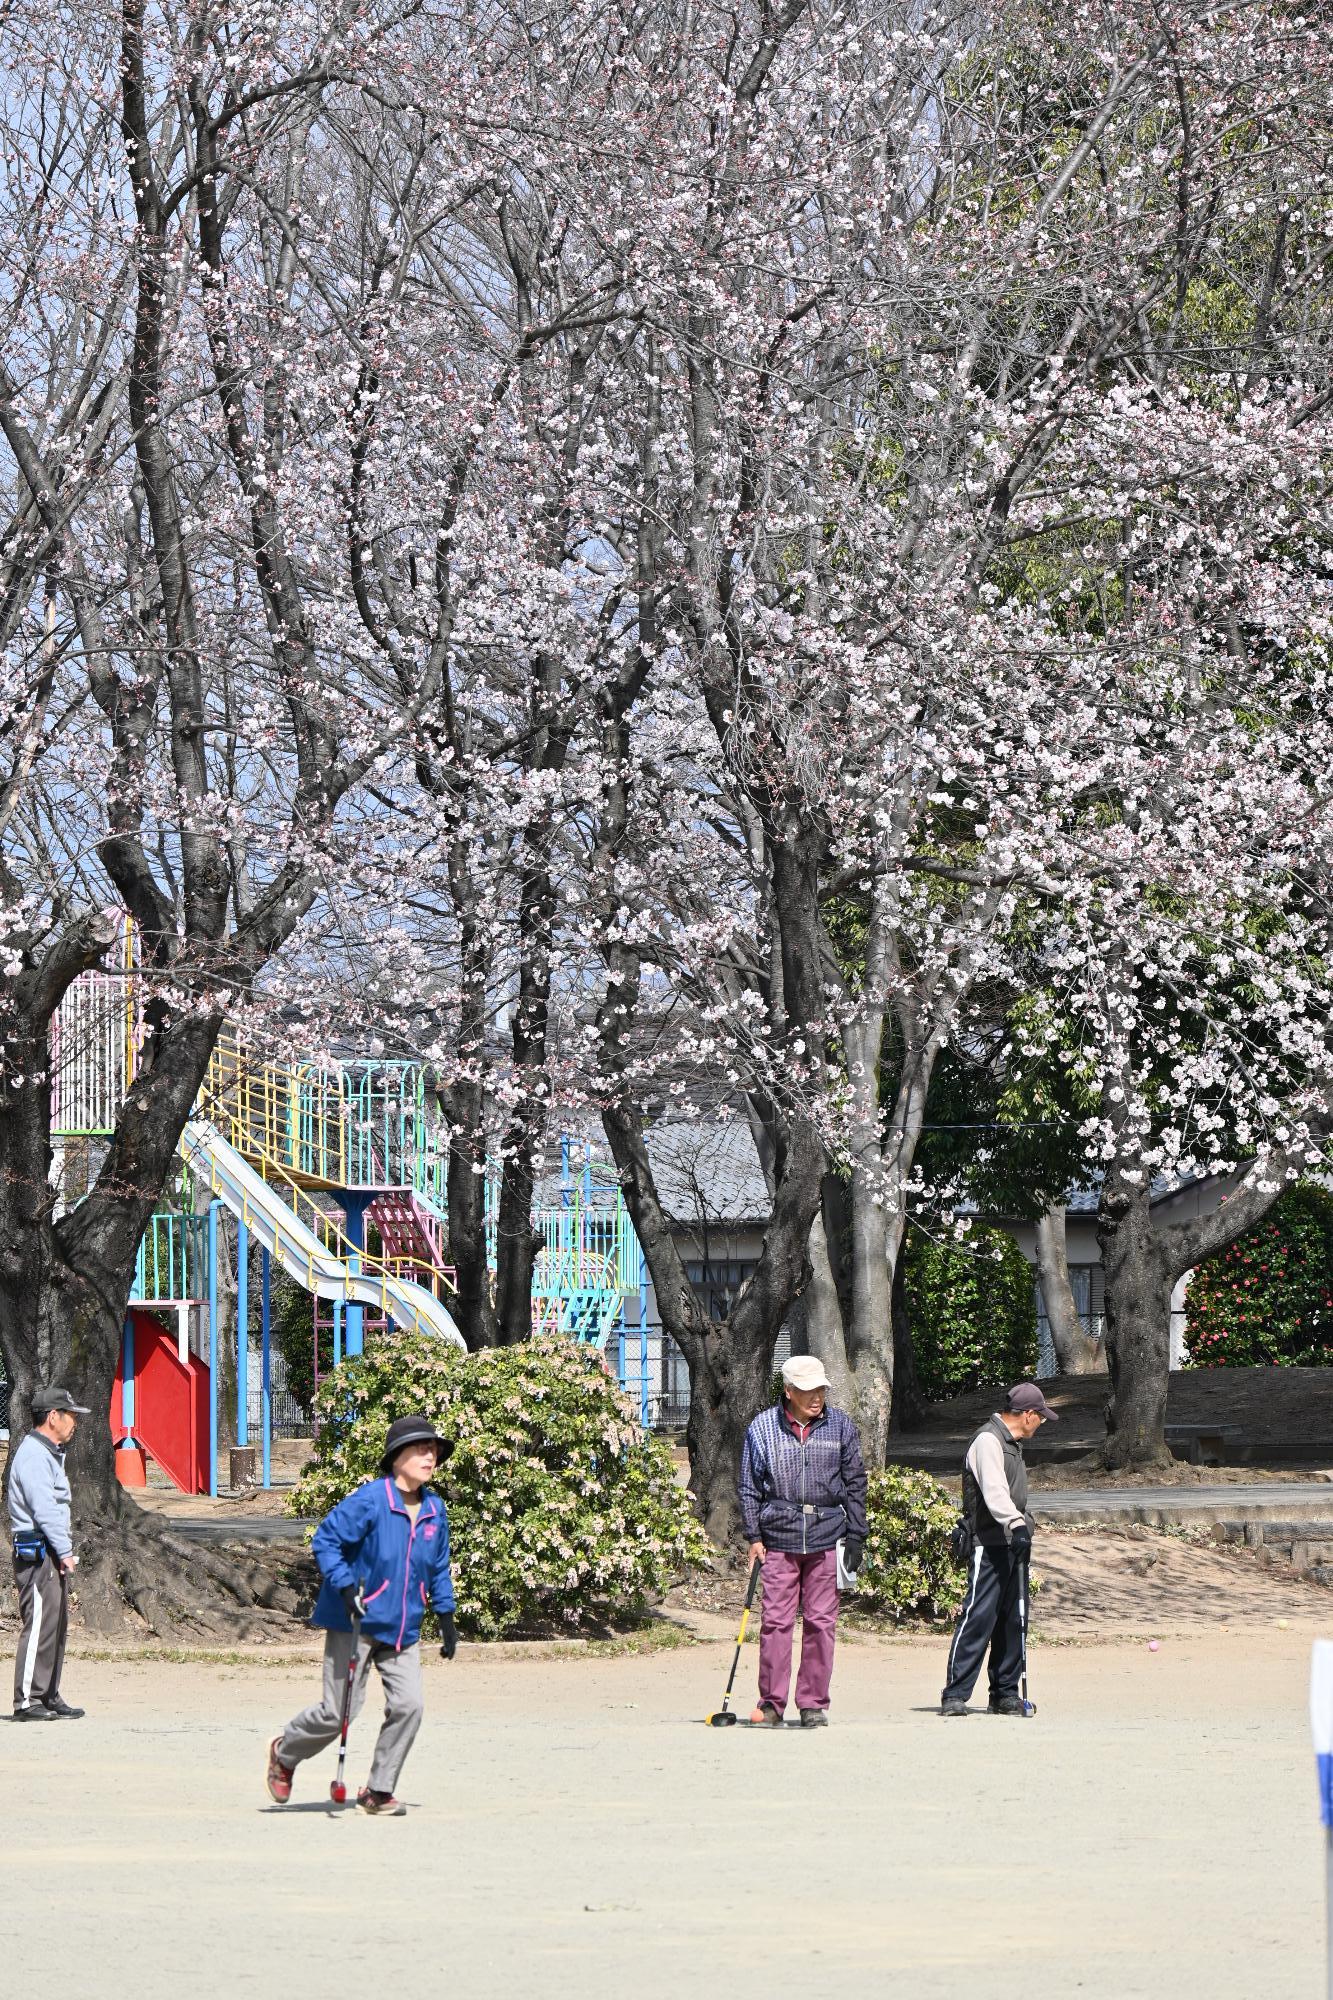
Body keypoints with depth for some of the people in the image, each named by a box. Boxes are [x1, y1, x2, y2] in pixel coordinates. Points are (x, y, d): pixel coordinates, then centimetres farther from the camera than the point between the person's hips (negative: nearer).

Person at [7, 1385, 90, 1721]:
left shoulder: (50, 1454, 20)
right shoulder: (32, 1455, -13)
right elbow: (43, 1509, -19)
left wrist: (66, 1553, 15)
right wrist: (65, 1552, -19)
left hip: (53, 1556, 11)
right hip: (38, 1554, -11)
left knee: (56, 1626, 11)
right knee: (39, 1627, -11)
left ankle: (49, 1697, 15)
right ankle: (26, 1702, -11)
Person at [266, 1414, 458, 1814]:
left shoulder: (434, 1510, 6)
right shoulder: (370, 1501, -15)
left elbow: (438, 1569, 18)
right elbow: (325, 1539, -14)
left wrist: (446, 1618, 15)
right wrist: (344, 1586, -24)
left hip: (402, 1628, 6)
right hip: (356, 1621, -6)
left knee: (408, 1705, -10)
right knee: (338, 1712, -2)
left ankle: (378, 1791, 5)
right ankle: (284, 1753, 28)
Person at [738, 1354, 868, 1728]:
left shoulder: (841, 1426, 7)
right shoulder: (762, 1428, 3)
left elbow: (855, 1485, 11)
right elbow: (750, 1487, 7)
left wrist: (855, 1538, 5)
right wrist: (753, 1536, 1)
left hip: (827, 1541, 1)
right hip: (778, 1539, -1)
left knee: (821, 1622, 1)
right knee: (776, 1621, -3)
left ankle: (813, 1703, 9)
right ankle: (772, 1703, 4)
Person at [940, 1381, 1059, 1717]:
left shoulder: (1012, 1443, 21)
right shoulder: (988, 1441, -12)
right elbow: (993, 1490, -27)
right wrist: (1016, 1525, -39)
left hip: (1013, 1542, 10)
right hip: (989, 1544, -10)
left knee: (1013, 1620, 8)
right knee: (978, 1617, -12)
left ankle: (1005, 1694, 14)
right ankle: (955, 1695, -12)